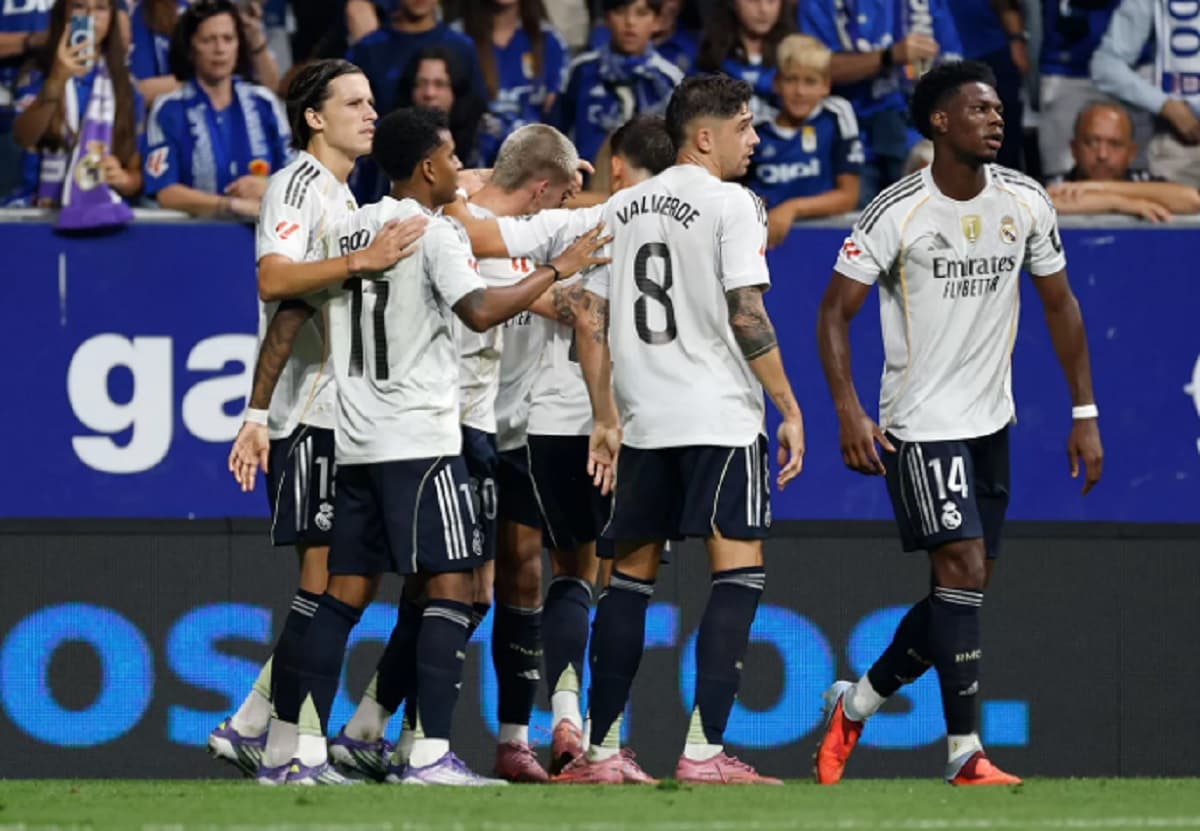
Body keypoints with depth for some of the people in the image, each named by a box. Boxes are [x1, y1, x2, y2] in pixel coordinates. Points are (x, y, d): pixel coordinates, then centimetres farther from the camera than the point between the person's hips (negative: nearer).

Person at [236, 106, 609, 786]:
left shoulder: (346, 232, 14)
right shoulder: (434, 232, -8)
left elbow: (287, 321, 14)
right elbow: (480, 310, -23)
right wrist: (557, 270, -13)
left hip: (356, 445, 8)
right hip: (420, 441, -8)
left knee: (347, 592, 9)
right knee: (451, 587, -6)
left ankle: (302, 752, 7)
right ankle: (431, 756, -14)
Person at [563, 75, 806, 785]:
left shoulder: (621, 209, 14)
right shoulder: (731, 204, -5)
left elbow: (590, 323, 13)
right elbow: (747, 318, -12)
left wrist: (606, 420, 19)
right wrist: (790, 410, -7)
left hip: (641, 420, 6)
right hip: (720, 417, -6)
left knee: (631, 576, 12)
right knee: (739, 570, -5)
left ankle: (602, 749, 13)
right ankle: (704, 751, -14)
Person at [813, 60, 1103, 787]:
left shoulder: (1026, 202, 1)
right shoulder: (898, 213, -14)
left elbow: (1060, 305, 11)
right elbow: (835, 312, -9)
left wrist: (1085, 413, 7)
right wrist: (850, 413, -20)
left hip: (990, 421, 6)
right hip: (920, 425, -6)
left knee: (966, 589, 10)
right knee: (963, 570, -16)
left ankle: (857, 704, 30)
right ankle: (966, 754, -13)